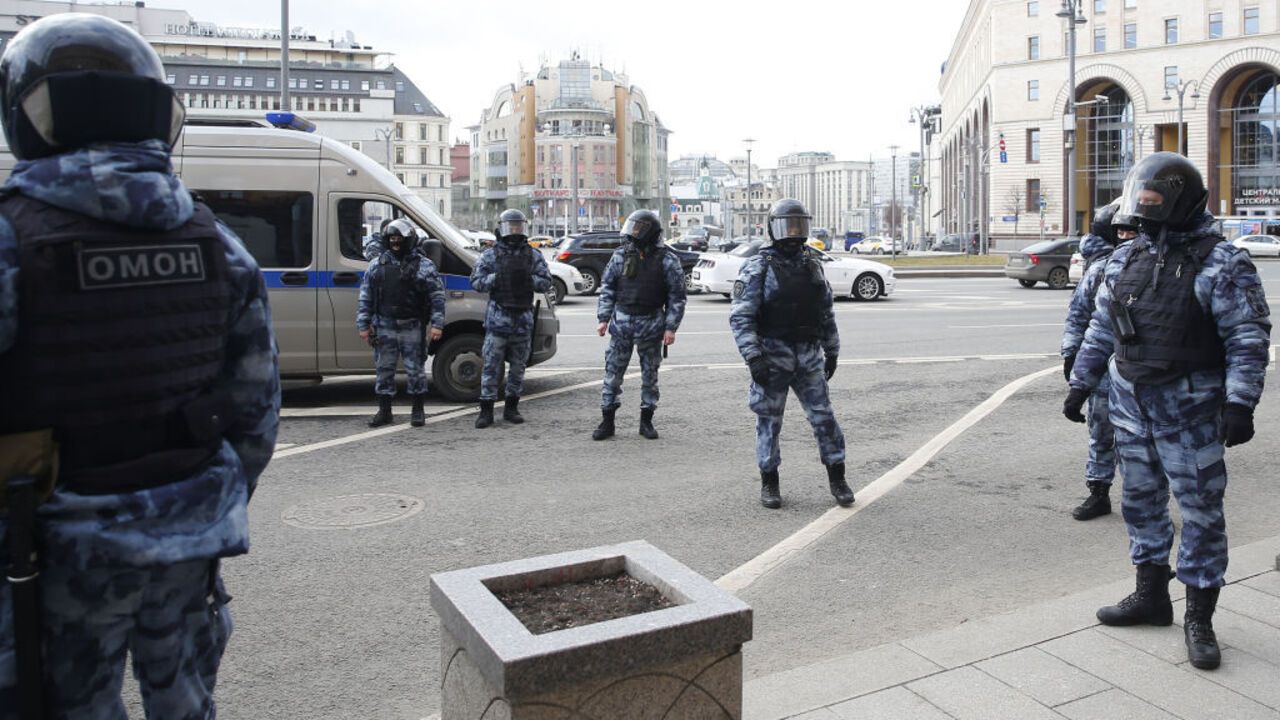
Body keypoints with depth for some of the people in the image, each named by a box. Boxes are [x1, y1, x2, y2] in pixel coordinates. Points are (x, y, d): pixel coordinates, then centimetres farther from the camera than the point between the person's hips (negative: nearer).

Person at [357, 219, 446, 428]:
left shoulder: (424, 265, 1)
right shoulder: (377, 264, 10)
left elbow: (437, 296, -2)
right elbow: (365, 297, 11)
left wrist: (437, 324, -11)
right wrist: (363, 324, 5)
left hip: (412, 327, -3)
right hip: (384, 328, 3)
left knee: (415, 369, 2)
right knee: (384, 369, 7)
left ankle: (418, 411, 14)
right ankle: (384, 411, 17)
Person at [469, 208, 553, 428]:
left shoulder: (534, 256, 9)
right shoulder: (490, 255, 4)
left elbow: (546, 282, 4)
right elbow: (476, 281, -1)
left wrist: (527, 279, -14)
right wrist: (497, 277, -17)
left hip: (523, 319, 3)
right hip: (498, 317, -3)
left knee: (518, 366, 9)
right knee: (491, 365, -4)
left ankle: (511, 408, 20)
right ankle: (486, 410, 0)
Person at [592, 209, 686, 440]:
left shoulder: (667, 260, -5)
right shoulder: (621, 256, 3)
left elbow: (677, 297, -4)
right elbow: (607, 288, 7)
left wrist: (670, 328, -9)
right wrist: (603, 319, 0)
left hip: (651, 325, -2)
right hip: (621, 323, 2)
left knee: (650, 375, 8)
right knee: (613, 373, 3)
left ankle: (646, 421, 21)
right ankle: (607, 422, 12)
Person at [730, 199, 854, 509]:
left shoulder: (813, 268, 11)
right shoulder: (758, 268, -7)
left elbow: (827, 314, 19)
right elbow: (741, 317, -14)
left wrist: (832, 352, 18)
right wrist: (753, 358, -21)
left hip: (809, 356, 4)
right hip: (772, 356, -4)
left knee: (824, 416, 4)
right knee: (769, 421, 4)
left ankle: (837, 478, 16)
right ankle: (769, 483, 17)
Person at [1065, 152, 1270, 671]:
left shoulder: (1221, 263, -9)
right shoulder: (1126, 259, 9)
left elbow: (1248, 339, -12)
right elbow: (1100, 330, 15)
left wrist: (1239, 404, -20)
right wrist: (1080, 384, 13)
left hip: (1189, 408, -6)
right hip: (1130, 400, 6)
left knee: (1201, 510, 1)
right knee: (1142, 501, 15)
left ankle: (1199, 618, 14)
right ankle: (1151, 596, 30)